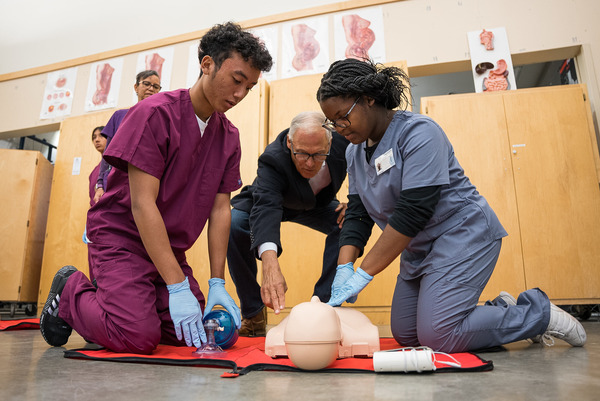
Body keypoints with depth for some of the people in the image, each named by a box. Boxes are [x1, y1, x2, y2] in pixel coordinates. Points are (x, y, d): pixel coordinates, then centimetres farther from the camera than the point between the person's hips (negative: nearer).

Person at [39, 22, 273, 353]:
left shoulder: (229, 137, 1)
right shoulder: (155, 113, -17)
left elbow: (220, 209, -1)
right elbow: (142, 204, -23)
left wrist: (217, 283, -8)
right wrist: (178, 287, -26)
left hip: (170, 249, 6)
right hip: (121, 236, -6)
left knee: (194, 335, -2)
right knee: (138, 337, -19)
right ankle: (71, 292, 10)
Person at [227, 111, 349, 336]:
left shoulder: (342, 142, -28)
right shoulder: (273, 159, -39)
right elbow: (266, 208, -55)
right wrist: (270, 265, -71)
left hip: (316, 206, 3)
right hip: (271, 201, -2)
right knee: (234, 224, -31)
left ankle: (324, 305, -11)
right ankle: (254, 314, -14)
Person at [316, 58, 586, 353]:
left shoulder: (417, 132, -19)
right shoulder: (354, 152, 6)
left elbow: (412, 212, -28)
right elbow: (357, 215, 1)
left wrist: (364, 273, -28)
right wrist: (344, 267, -16)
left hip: (462, 233, -8)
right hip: (419, 248, 9)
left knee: (437, 337, -16)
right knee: (405, 336, 8)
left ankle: (539, 312, 6)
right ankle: (501, 309, 23)